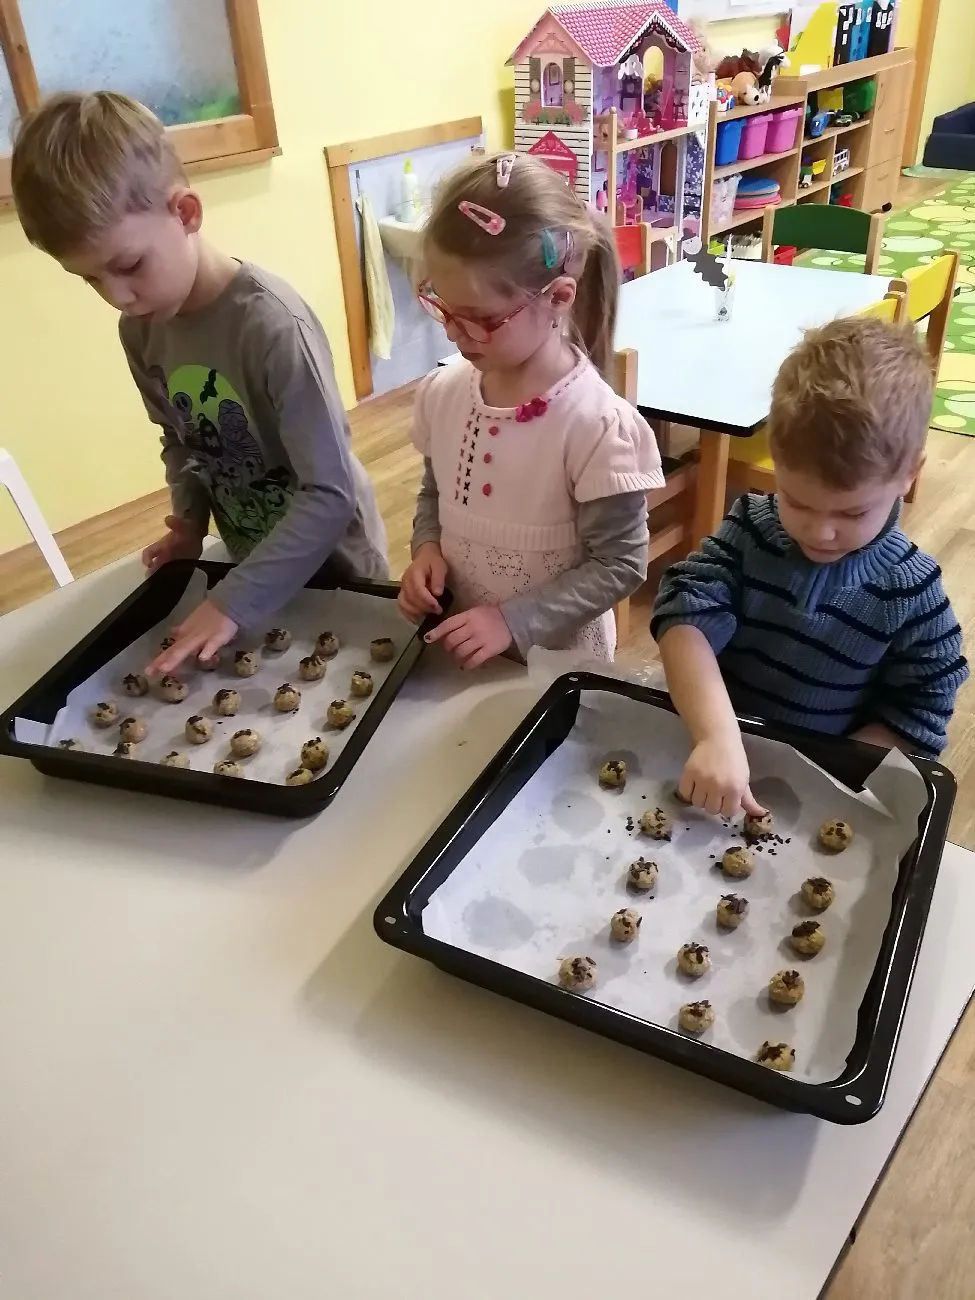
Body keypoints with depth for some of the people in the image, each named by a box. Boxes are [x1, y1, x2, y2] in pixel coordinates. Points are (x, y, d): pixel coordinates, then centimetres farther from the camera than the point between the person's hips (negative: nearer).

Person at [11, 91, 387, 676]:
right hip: (255, 562, 6)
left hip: (331, 566, -5)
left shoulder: (272, 324, -29)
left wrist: (234, 603, -31)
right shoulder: (140, 327, -7)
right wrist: (190, 518, -9)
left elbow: (331, 492, -30)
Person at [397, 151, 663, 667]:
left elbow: (618, 564, -17)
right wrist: (427, 547, -8)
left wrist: (514, 621, -22)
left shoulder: (595, 423, -23)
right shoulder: (442, 393, -6)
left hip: (555, 660, -5)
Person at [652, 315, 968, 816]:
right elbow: (686, 616, -21)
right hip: (708, 745, 1)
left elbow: (916, 721, -5)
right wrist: (718, 736, -35)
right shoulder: (750, 528, -7)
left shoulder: (912, 592, -9)